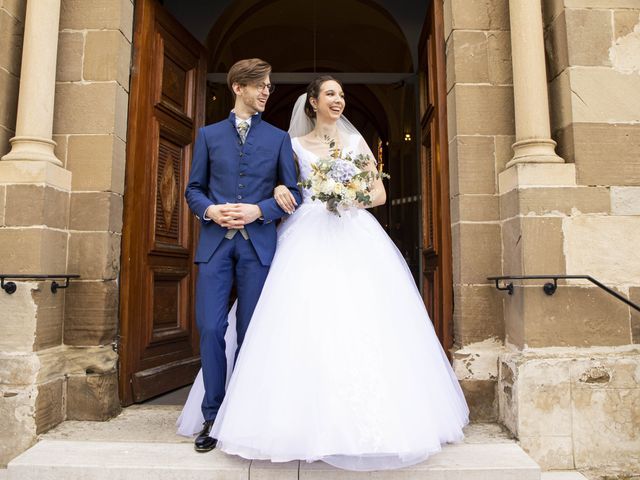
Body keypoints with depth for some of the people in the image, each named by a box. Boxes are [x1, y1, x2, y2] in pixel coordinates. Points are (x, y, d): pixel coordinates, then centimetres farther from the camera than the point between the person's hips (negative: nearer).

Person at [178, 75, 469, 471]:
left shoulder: (355, 140, 17)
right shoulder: (296, 145, 14)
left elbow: (380, 192, 12)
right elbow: (280, 181, 20)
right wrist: (279, 189, -2)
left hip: (355, 236, 1)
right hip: (309, 238, -1)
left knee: (363, 322, -6)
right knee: (307, 323, -10)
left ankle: (369, 417, 8)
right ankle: (313, 419, 3)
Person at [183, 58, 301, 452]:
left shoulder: (279, 138, 11)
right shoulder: (209, 135, 13)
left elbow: (292, 192, 6)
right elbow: (194, 189, 12)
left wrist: (259, 210, -10)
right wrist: (210, 210, -9)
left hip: (258, 245, 0)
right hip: (215, 242, 1)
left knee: (250, 333, 4)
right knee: (211, 329, -2)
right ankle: (213, 417, 15)